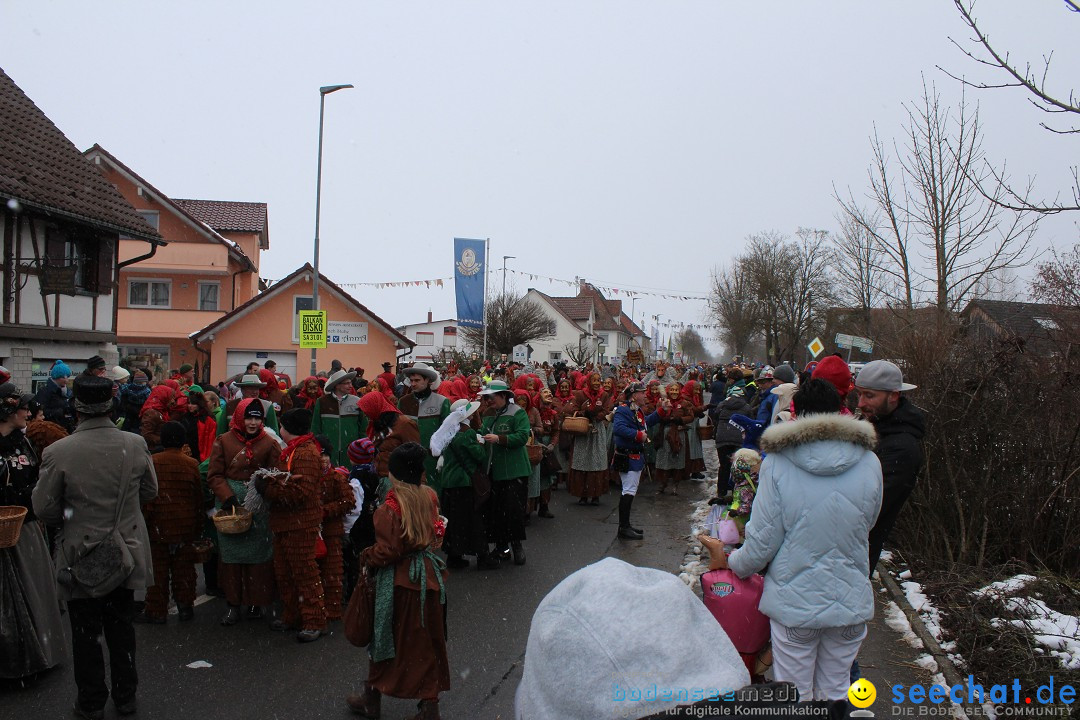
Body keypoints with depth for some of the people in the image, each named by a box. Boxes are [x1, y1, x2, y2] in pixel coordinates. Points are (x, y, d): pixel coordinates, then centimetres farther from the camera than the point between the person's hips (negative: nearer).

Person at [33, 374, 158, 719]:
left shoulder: (58, 452, -20)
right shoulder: (136, 445, -12)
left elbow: (43, 508, -12)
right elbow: (149, 492, 2)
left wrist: (70, 513, 8)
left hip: (81, 556, -3)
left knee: (86, 634, 14)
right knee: (121, 627, 19)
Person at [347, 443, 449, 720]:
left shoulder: (389, 509, -19)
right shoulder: (430, 498, -3)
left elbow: (387, 551, -19)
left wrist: (367, 557, -2)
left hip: (397, 580, -5)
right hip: (428, 576, 5)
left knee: (388, 639, 12)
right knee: (428, 641, 13)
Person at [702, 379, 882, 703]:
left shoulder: (777, 463, -14)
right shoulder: (869, 463, -6)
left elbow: (762, 542, -11)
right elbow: (866, 524, 7)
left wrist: (728, 561, 8)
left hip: (794, 602, -2)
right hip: (851, 601, 3)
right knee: (836, 693, 20)